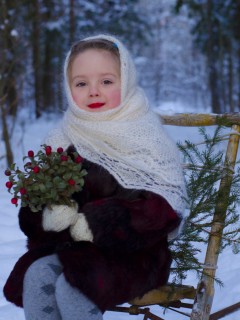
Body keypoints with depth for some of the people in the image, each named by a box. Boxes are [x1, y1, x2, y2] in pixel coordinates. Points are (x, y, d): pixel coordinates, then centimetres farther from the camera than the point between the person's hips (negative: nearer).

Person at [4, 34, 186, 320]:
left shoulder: (146, 137, -5)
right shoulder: (62, 141, 9)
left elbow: (161, 208, -14)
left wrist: (97, 224, -21)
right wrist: (51, 215, -16)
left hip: (131, 250, -5)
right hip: (69, 244, 5)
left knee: (71, 289, -27)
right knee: (37, 275, -21)